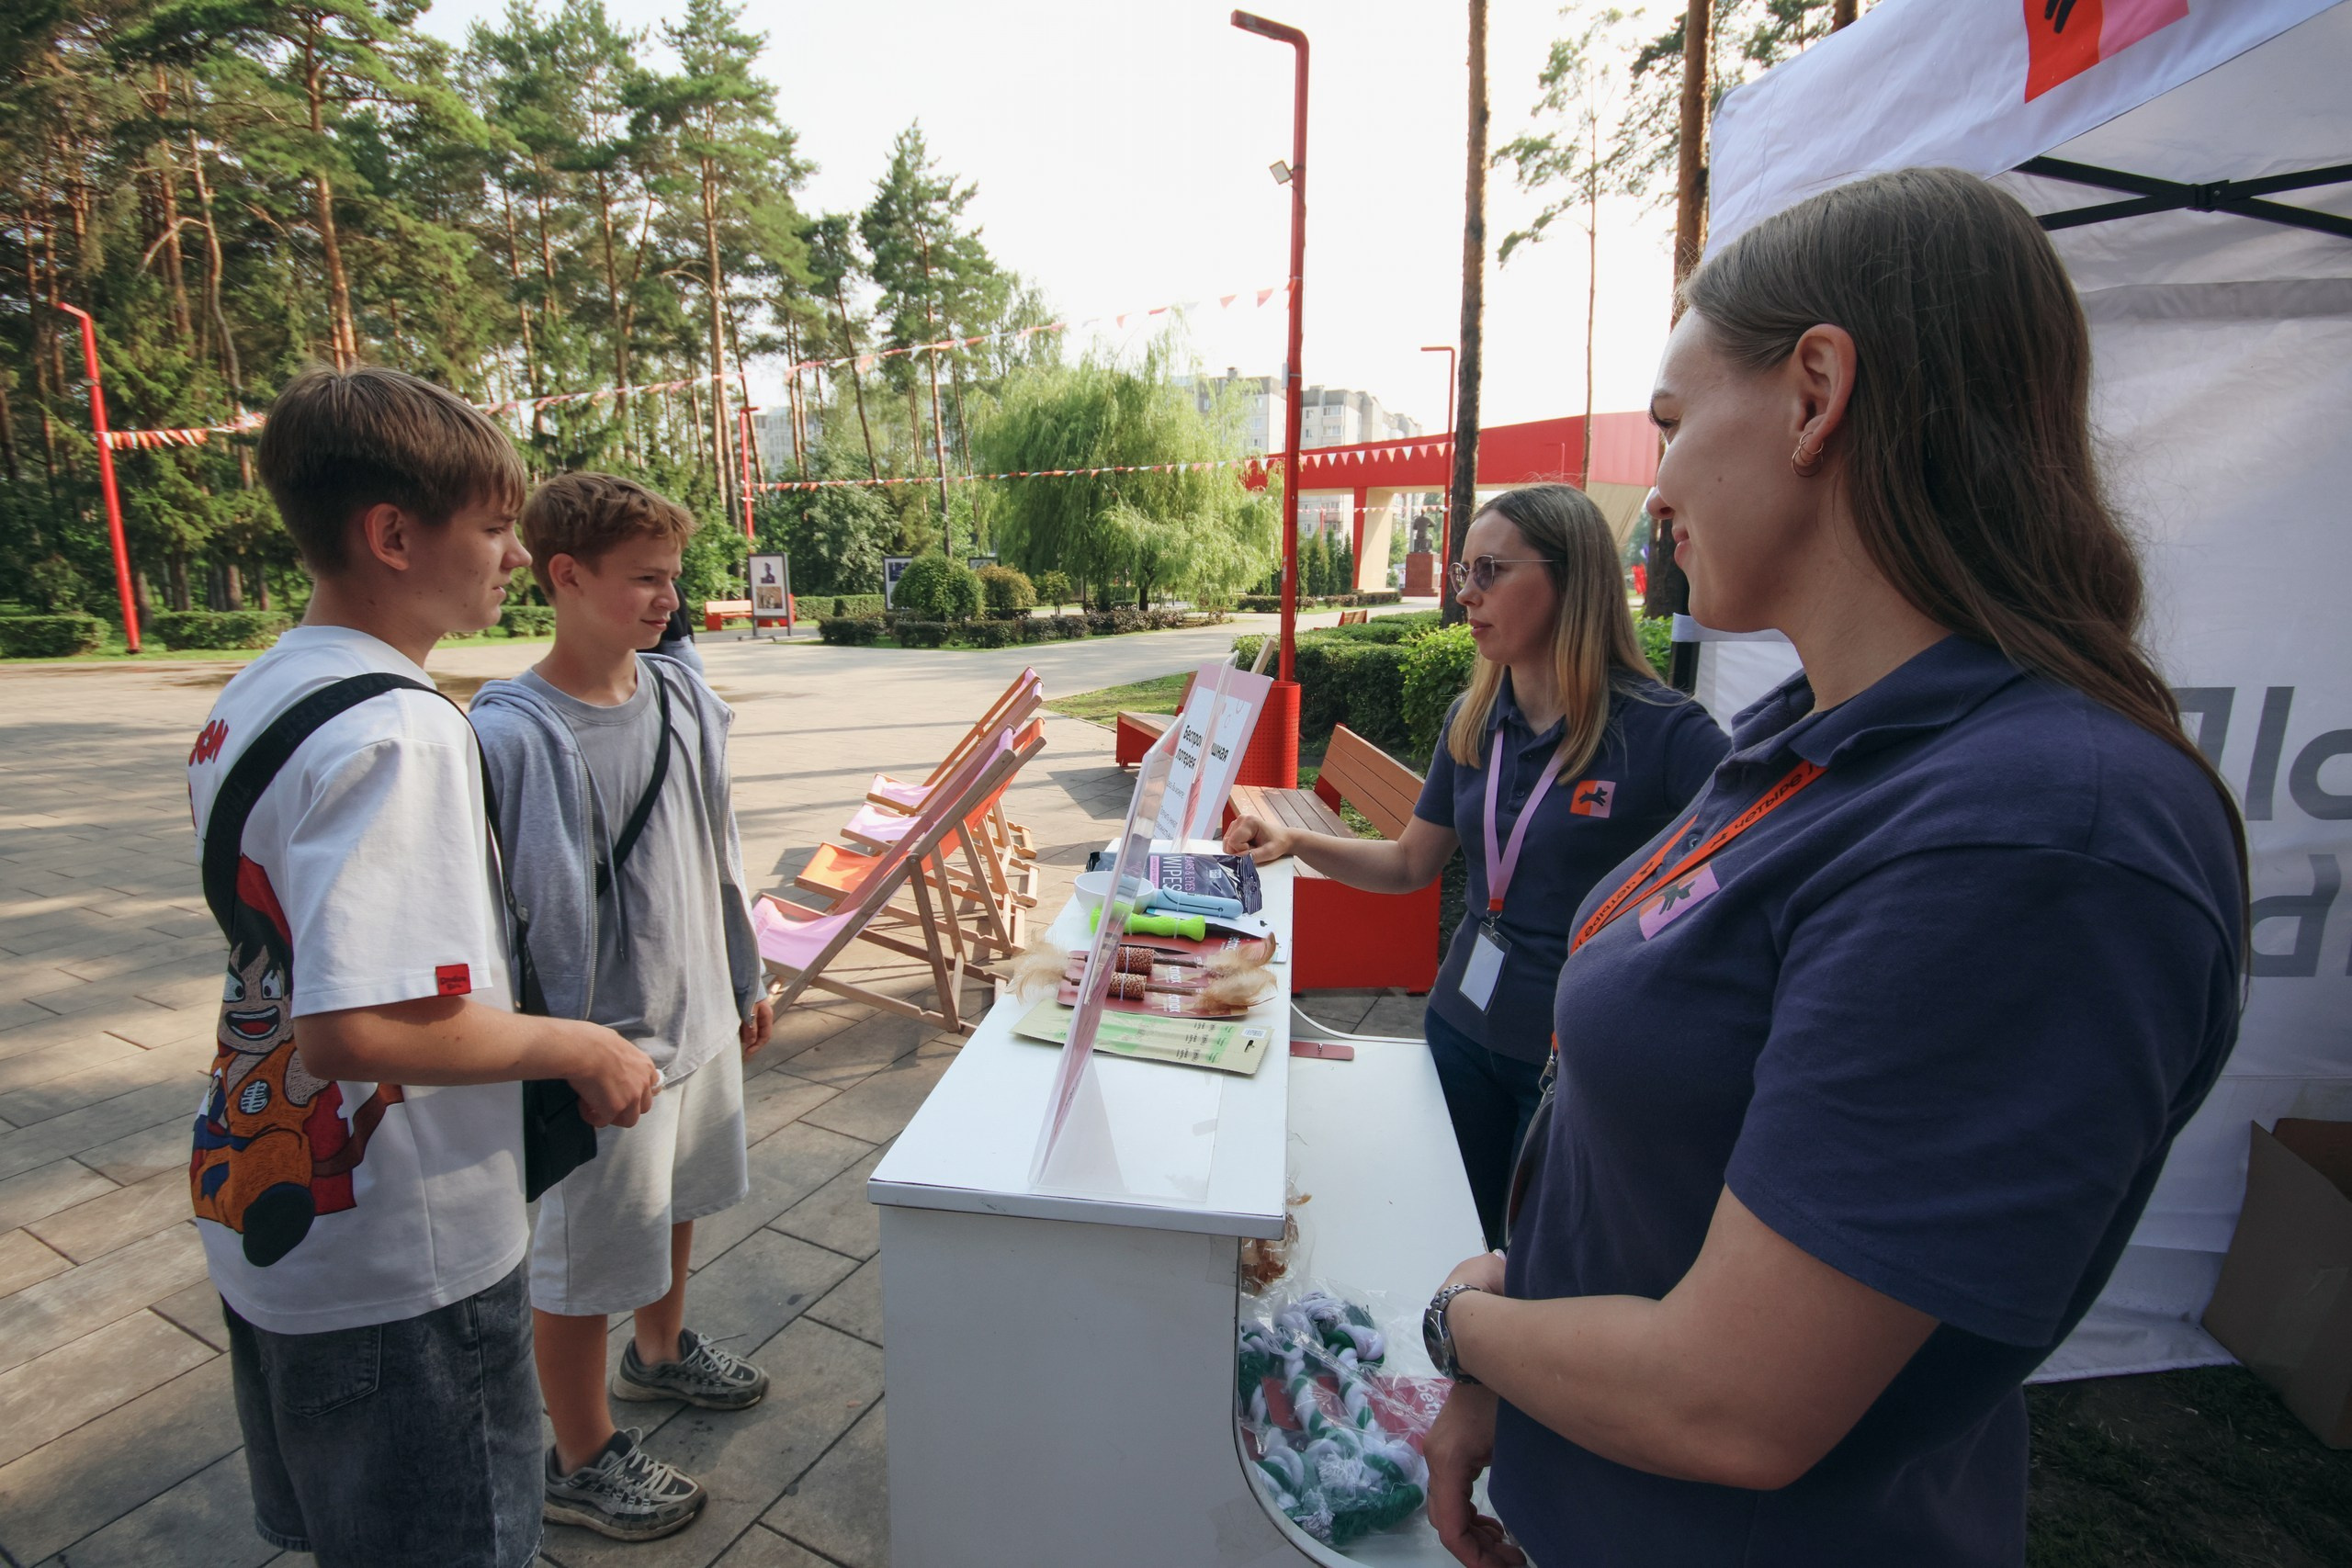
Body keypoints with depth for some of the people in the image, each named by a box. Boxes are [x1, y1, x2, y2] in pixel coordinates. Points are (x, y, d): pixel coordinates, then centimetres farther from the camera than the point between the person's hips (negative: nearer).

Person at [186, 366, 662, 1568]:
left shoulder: (251, 698, 4)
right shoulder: (397, 728, -27)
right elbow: (357, 1027, -34)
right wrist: (577, 1046, -20)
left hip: (263, 1217, 9)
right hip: (395, 1271, -9)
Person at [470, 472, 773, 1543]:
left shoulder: (683, 698, -1)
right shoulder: (512, 735, -22)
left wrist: (742, 980, 15)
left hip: (696, 1016, 7)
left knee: (673, 1205, 27)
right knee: (581, 1265, 14)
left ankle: (661, 1350, 55)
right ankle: (580, 1461, 38)